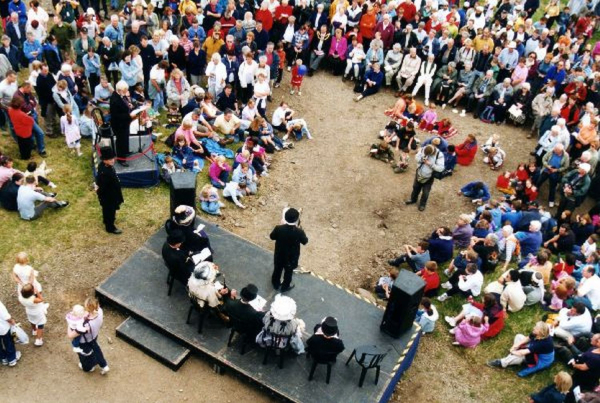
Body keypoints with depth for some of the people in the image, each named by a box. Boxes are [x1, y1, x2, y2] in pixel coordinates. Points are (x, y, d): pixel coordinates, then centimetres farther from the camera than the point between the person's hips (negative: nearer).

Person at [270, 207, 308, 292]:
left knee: (277, 269, 29)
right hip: (291, 257, -1)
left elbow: (272, 237, -8)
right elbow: (305, 241, -12)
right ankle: (285, 287, 49)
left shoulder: (279, 228, -29)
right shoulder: (299, 232, -32)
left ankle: (276, 284, 53)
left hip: (279, 255, 2)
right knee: (288, 271, 26)